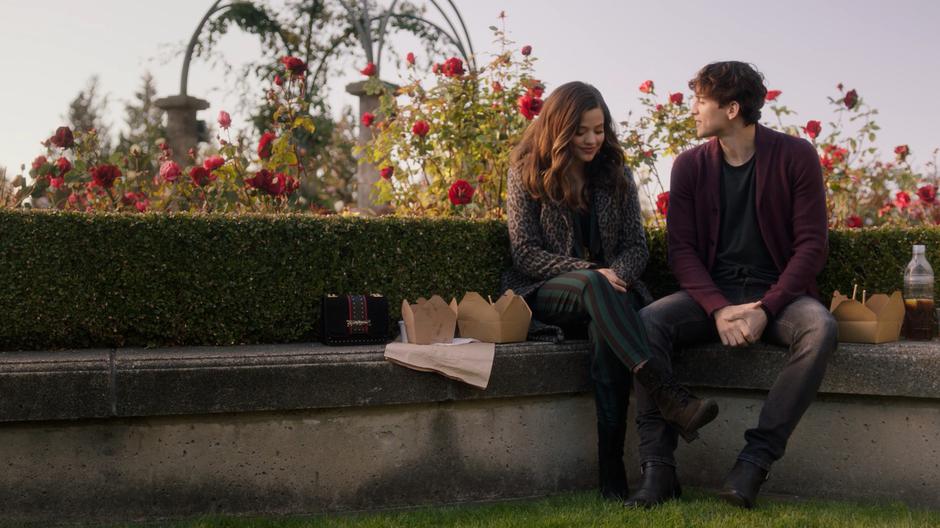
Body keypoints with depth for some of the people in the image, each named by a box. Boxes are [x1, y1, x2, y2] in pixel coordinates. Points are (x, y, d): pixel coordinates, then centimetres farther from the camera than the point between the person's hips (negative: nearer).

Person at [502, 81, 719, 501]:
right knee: (594, 287, -38)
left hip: (608, 288, 2)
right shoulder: (527, 173, 3)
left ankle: (612, 469, -37)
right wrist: (592, 273, -17)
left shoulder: (615, 174, 12)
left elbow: (637, 246, 8)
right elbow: (526, 252, -4)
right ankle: (670, 397, -52)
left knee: (608, 337, -35)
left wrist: (617, 273, -16)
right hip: (545, 293, -2)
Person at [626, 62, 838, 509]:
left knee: (820, 328, -34)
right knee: (647, 321, -26)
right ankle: (658, 469, -25)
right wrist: (719, 309, -17)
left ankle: (756, 459, -28)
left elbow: (811, 245, -6)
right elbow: (681, 248, 0)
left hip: (777, 292, -1)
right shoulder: (690, 165, 5)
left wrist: (766, 309, -18)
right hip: (711, 293, 2)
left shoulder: (795, 157, -2)